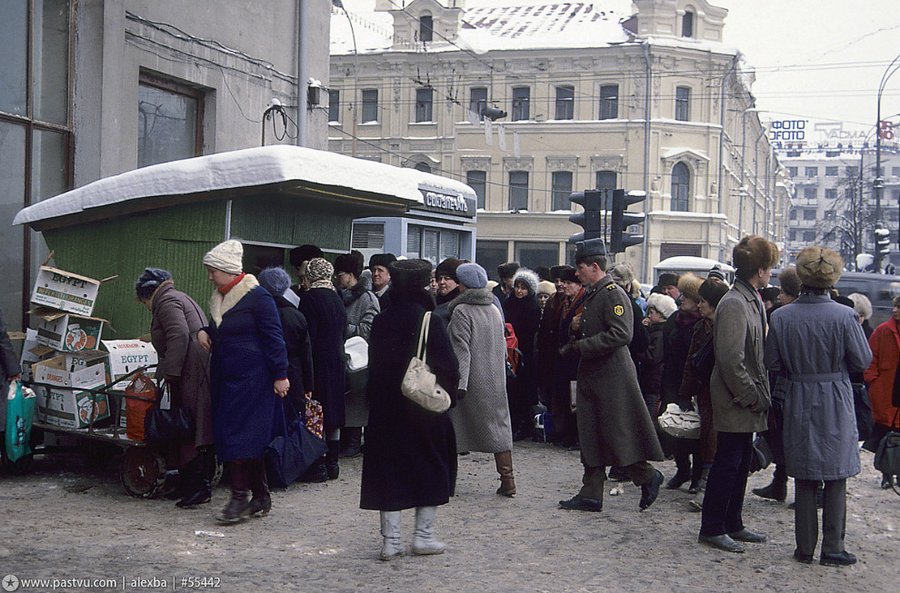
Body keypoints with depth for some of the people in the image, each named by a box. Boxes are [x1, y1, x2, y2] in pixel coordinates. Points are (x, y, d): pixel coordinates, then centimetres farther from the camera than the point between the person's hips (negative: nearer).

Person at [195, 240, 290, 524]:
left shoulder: (257, 296, -11)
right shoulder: (220, 298, 14)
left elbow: (274, 337, -13)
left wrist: (280, 375, -16)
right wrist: (204, 331, 7)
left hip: (251, 379, -9)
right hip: (225, 378, 9)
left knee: (242, 436, -10)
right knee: (227, 434, 8)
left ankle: (240, 497, -4)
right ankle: (261, 498, 15)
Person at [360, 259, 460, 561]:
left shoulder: (380, 322, -1)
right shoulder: (431, 322, -12)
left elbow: (374, 365, 5)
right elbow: (448, 366, -12)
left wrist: (377, 398, 14)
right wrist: (448, 397, 3)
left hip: (385, 409, 3)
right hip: (427, 409, -3)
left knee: (388, 469, 8)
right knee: (432, 467, 12)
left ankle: (390, 540, 8)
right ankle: (423, 535, 13)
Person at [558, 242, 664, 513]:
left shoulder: (614, 294, -13)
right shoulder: (592, 295, 17)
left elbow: (621, 334, -23)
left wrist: (581, 346, -22)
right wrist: (575, 334, 8)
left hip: (613, 376, -10)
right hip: (591, 376, 10)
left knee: (618, 435, -5)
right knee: (590, 437, 9)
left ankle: (648, 476, 14)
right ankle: (591, 494, 13)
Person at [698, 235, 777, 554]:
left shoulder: (753, 301, 12)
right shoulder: (734, 304, -19)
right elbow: (731, 360, -23)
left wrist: (758, 394, 10)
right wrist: (750, 396, -17)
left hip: (748, 405, 10)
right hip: (736, 404, -10)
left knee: (740, 464, 16)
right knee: (727, 464, -1)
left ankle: (732, 524, 27)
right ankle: (712, 529, 9)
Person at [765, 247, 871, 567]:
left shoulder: (781, 317, -7)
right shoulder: (844, 316, -14)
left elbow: (773, 362, -2)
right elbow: (863, 360, -7)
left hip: (798, 402, 2)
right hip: (835, 402, -2)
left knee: (804, 479, 11)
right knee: (836, 478, 8)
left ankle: (805, 548, 16)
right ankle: (832, 548, 12)